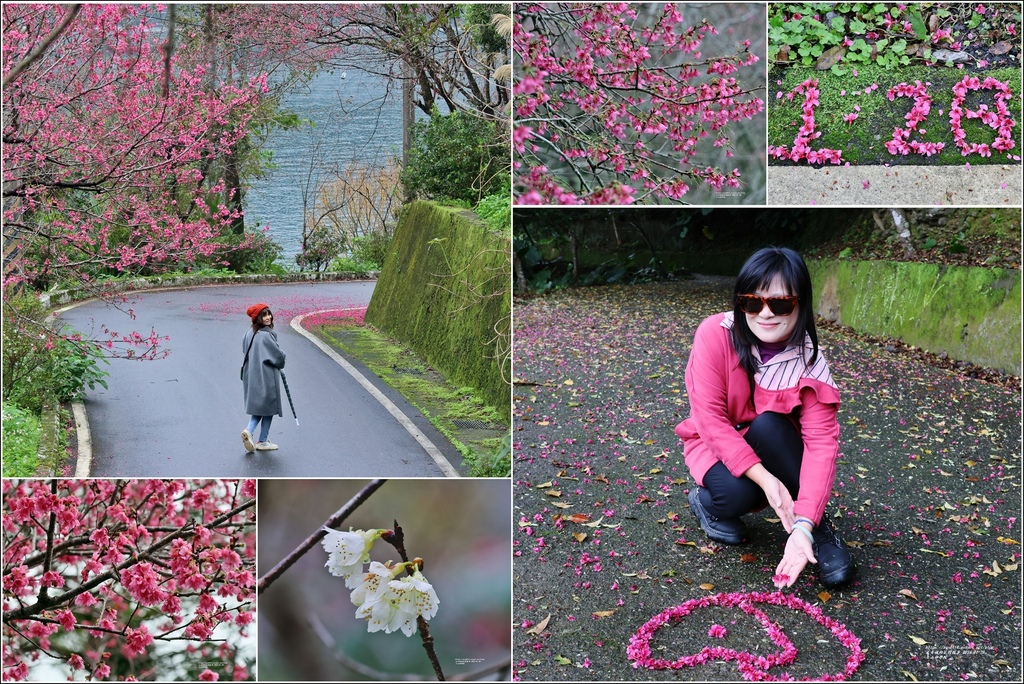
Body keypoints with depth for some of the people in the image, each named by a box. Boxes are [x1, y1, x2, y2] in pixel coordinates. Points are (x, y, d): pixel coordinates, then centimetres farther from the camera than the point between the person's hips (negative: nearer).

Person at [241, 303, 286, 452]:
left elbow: (245, 350, 16)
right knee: (268, 407, 8)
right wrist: (280, 364, 7)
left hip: (251, 376, 7)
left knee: (258, 407, 18)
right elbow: (278, 356, -15)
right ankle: (262, 441, 14)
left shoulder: (249, 333, 4)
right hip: (266, 377, -7)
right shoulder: (265, 335, -20)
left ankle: (249, 431, -5)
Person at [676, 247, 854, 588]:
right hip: (716, 444, -1)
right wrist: (765, 479, -36)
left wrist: (803, 527, -39)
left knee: (768, 424, -32)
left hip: (771, 448, 2)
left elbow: (821, 443, -27)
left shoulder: (808, 359, -21)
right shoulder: (715, 334, -24)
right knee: (738, 493, -33)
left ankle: (818, 525, -15)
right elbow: (710, 419, -25)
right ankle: (706, 500, 4)